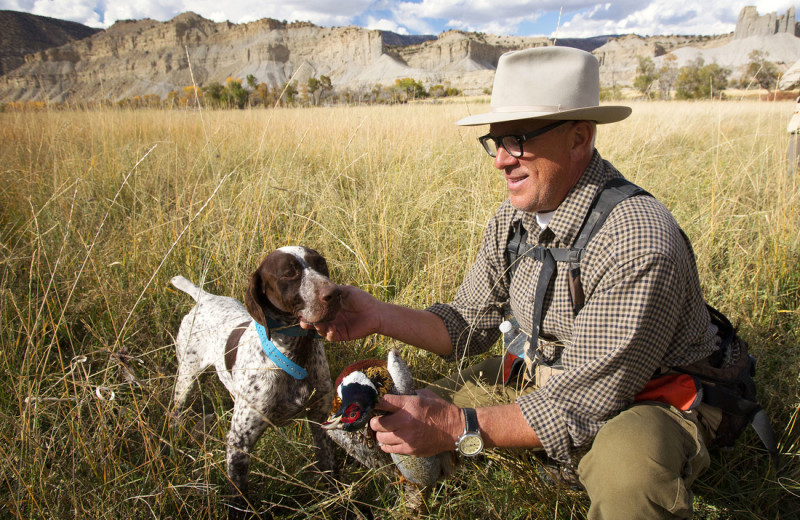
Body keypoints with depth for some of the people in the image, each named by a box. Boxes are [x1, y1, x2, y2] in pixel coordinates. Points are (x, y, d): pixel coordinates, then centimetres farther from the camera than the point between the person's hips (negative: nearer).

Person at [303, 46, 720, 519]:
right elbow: (470, 325, 1)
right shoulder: (513, 219, -5)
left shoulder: (638, 242, -31)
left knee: (629, 465, -40)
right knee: (399, 420, 0)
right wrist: (379, 317, -14)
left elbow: (583, 406, -29)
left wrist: (457, 428, -31)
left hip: (648, 406, -5)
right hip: (545, 381, 6)